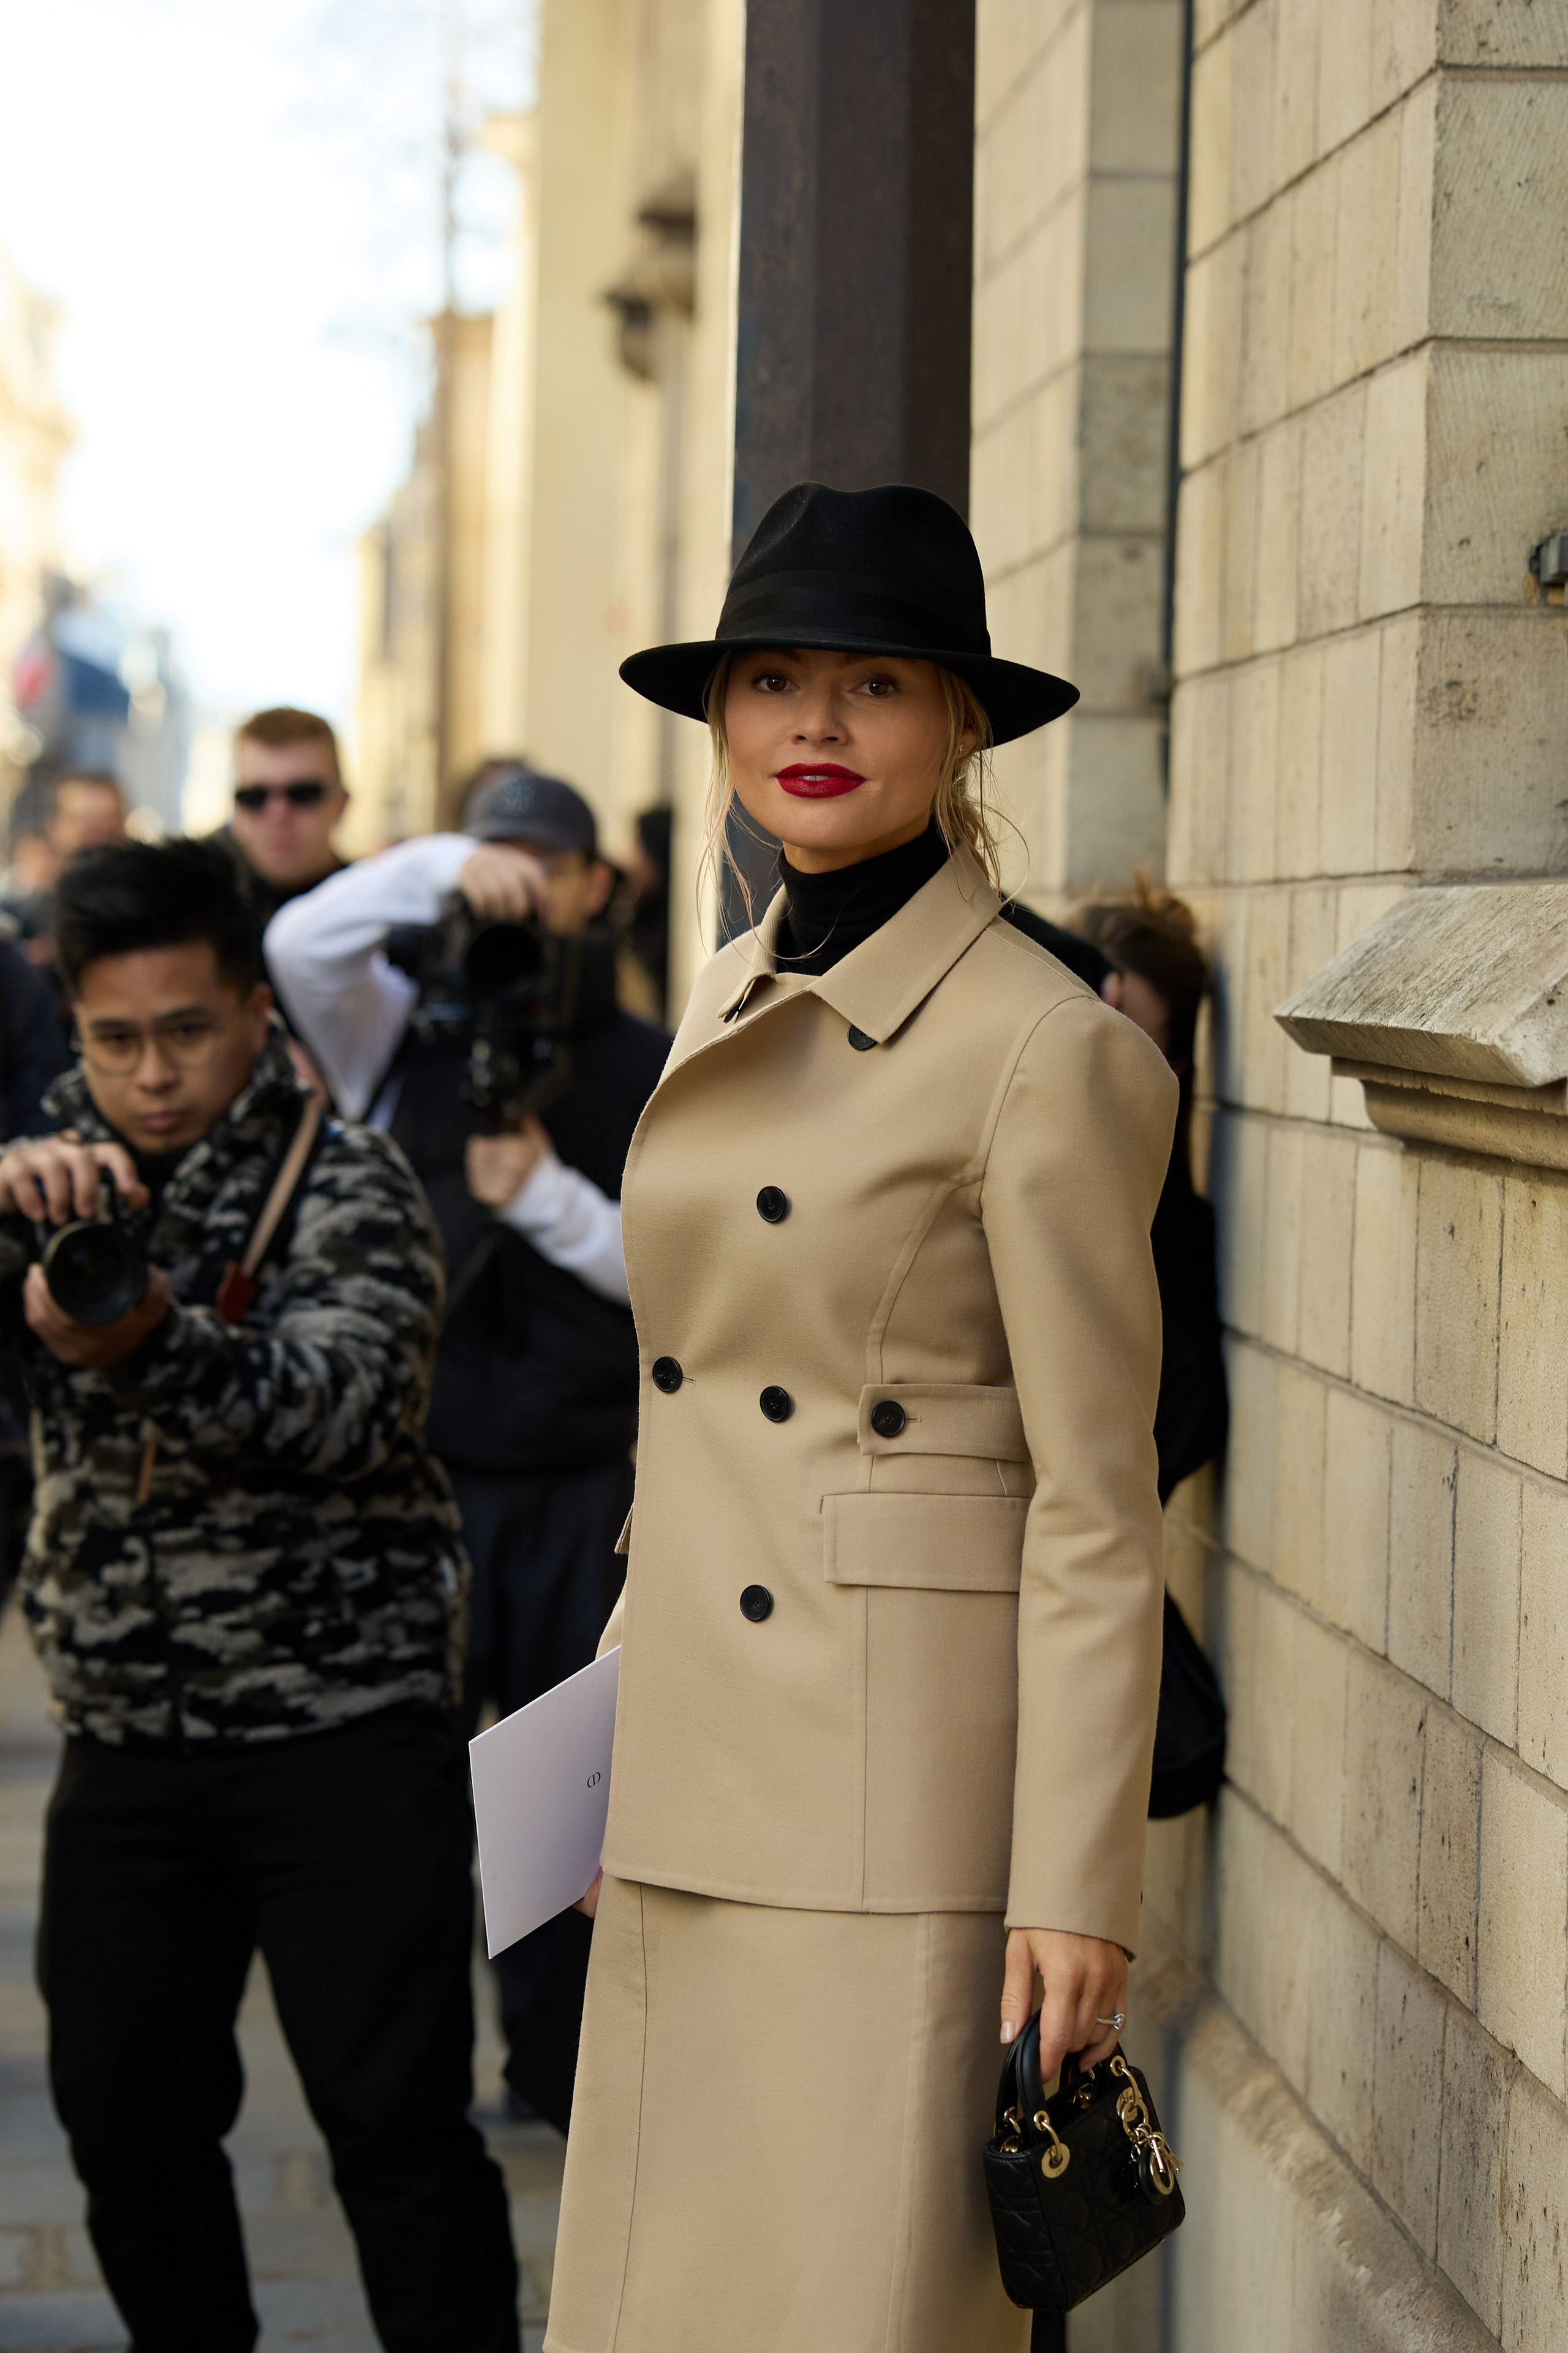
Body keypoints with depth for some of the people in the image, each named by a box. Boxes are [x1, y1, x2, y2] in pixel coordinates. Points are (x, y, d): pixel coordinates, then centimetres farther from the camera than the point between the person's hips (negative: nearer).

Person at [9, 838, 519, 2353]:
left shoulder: (345, 1188, -5)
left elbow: (348, 1406, -20)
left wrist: (155, 1345, -39)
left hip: (343, 1731, -5)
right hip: (126, 1750, 5)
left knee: (395, 2117, -6)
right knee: (126, 2120, 11)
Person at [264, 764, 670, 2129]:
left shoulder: (655, 1071, 4)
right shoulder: (407, 1034, 5)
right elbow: (299, 943, -13)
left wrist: (544, 1191, -16)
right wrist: (442, 864, -23)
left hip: (587, 1491, 0)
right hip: (419, 1468, 0)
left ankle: (562, 2069, 20)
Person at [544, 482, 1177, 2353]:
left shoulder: (1045, 1050, -12)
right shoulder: (725, 1009, 11)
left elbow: (1097, 1512, -12)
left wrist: (1075, 1892, -15)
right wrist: (622, 1770, 18)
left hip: (909, 1799, -7)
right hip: (697, 1802, 7)